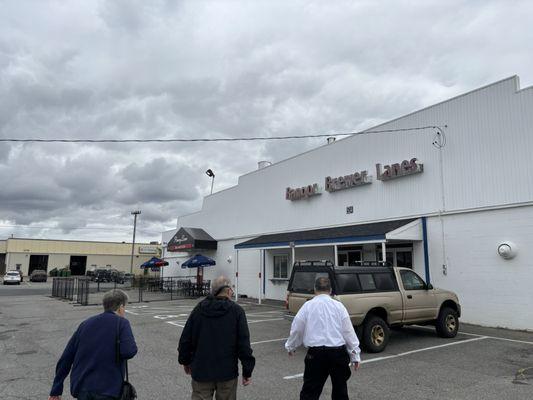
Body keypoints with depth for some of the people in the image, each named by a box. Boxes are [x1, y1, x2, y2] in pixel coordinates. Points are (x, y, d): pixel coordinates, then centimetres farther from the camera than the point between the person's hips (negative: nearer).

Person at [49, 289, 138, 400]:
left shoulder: (85, 324, 11)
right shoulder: (121, 323, -5)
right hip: (107, 390, -5)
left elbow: (66, 358, 11)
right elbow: (128, 351, -20)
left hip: (81, 388, 6)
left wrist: (56, 390, 17)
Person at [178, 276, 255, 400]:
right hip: (227, 371, -2)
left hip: (201, 370, 2)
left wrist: (185, 360, 21)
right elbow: (243, 343, -10)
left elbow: (185, 338, 6)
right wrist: (247, 371, -2)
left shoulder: (199, 309, 1)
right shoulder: (236, 310, -7)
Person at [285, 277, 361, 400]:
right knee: (340, 389, 19)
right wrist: (355, 355, 8)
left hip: (316, 353, -2)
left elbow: (296, 329, 5)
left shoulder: (308, 305, -1)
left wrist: (291, 346, 22)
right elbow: (348, 331, 1)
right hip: (339, 353, 2)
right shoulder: (338, 306, 1)